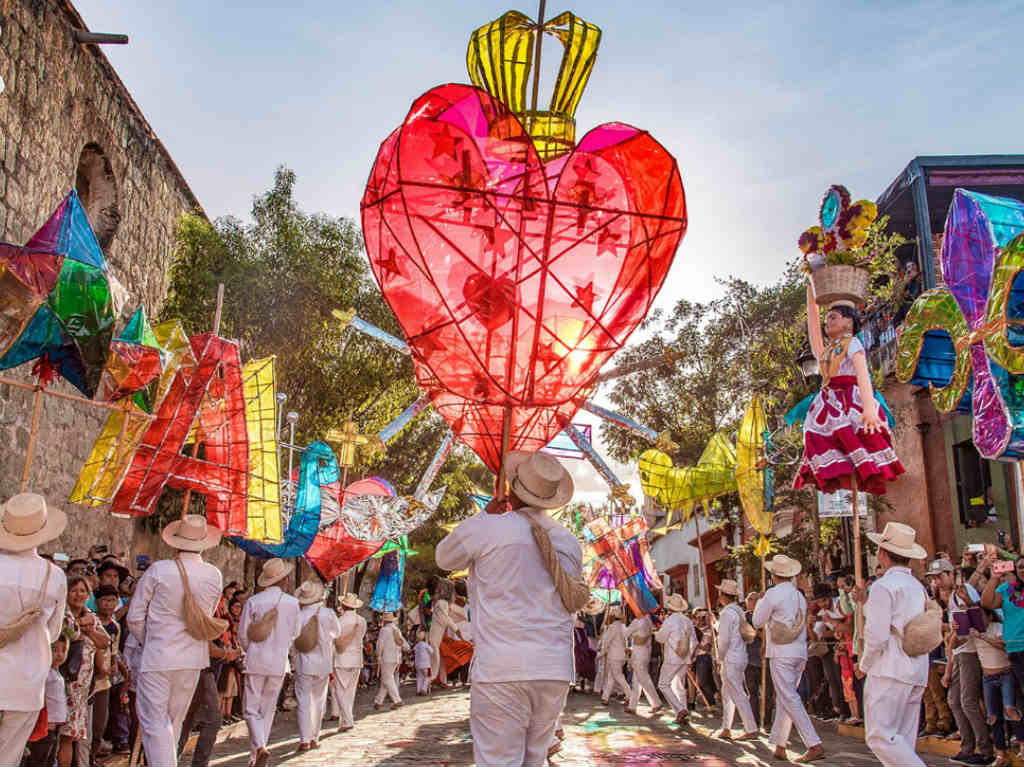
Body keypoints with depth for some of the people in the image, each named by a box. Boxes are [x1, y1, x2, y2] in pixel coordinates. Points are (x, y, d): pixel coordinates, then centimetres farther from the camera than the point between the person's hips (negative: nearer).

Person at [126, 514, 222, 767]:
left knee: (155, 722, 1)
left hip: (157, 657, -4)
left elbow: (135, 617, -5)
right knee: (174, 722, 19)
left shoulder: (158, 570, -13)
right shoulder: (214, 575, -3)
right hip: (193, 660, 4)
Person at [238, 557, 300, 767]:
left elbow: (243, 635, -1)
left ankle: (260, 746, -16)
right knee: (268, 709, 14)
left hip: (256, 662, -2)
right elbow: (294, 634, 7)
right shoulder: (292, 603, -4)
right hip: (279, 663, 2)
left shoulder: (253, 602, -8)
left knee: (252, 709, 4)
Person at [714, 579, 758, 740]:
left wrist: (720, 658, -3)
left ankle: (751, 730, -2)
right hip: (741, 656, 10)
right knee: (727, 694, 16)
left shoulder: (727, 613, -16)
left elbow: (724, 639, -18)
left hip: (731, 659, -10)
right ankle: (726, 729, 21)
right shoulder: (739, 610, 11)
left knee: (738, 695, -4)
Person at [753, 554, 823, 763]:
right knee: (784, 699, 13)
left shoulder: (773, 594, -9)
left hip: (781, 653, -8)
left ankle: (815, 745, -13)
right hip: (800, 653, 8)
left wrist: (760, 601, 14)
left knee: (790, 699, -7)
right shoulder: (800, 596, 13)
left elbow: (757, 622, -1)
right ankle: (779, 745, 17)